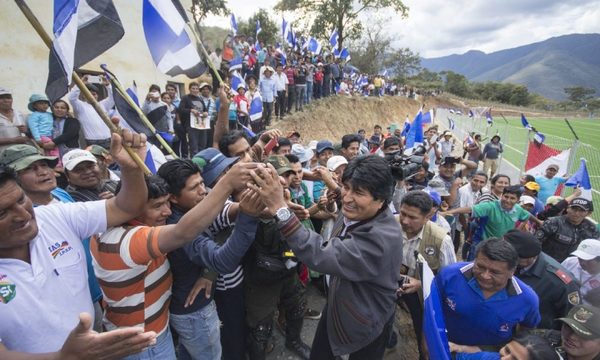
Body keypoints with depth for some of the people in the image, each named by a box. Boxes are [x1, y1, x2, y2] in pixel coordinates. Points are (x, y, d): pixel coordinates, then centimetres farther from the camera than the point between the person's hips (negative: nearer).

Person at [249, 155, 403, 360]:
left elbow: (322, 256, -47)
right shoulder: (354, 212, -12)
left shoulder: (381, 238, -38)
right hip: (337, 307, 6)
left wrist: (279, 209, -51)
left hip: (365, 323, -6)